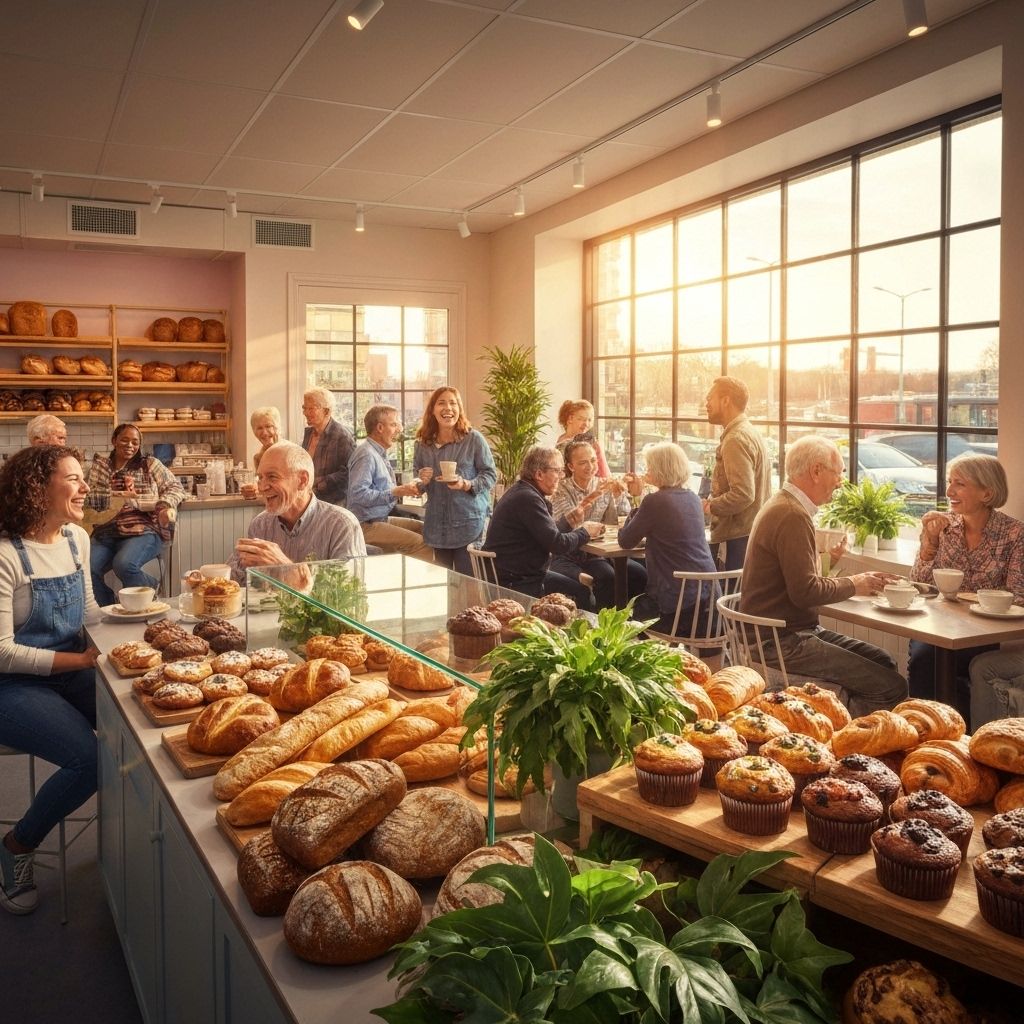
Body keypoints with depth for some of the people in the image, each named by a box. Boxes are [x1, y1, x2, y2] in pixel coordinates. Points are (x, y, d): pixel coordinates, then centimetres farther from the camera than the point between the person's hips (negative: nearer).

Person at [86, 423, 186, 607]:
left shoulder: (150, 464, 14)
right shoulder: (99, 465, 17)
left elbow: (176, 487, 10)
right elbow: (90, 497, 8)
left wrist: (166, 505, -11)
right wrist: (121, 494, -7)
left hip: (144, 531, -2)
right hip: (107, 534, 3)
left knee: (124, 564, -33)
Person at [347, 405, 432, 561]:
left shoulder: (380, 453, 14)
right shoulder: (366, 454, -17)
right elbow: (358, 494, -27)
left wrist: (403, 489, 2)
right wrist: (396, 492, -24)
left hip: (382, 518, 10)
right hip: (367, 525, -10)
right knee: (420, 544, -20)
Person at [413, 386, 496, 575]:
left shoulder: (474, 439, -6)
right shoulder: (423, 443, 6)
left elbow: (490, 475, -4)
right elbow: (417, 486, 16)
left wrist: (466, 485, -20)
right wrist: (421, 481, -7)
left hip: (468, 523, -4)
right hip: (437, 524, 4)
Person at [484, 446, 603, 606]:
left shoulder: (522, 491, 11)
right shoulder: (528, 498, -23)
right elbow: (558, 544, -24)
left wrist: (568, 522, 2)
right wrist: (585, 532, -8)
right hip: (513, 584, -10)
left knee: (581, 589, 12)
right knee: (579, 594, -4)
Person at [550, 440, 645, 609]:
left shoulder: (604, 485, 7)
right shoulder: (561, 489, -3)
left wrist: (619, 495, -15)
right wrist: (591, 497, -30)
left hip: (597, 553, 4)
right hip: (567, 555, -4)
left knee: (640, 574, -19)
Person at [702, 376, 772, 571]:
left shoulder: (735, 439, -15)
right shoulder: (752, 434, 17)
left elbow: (742, 494, -23)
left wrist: (710, 506, -10)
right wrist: (713, 502, 13)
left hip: (736, 538, -10)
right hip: (754, 531, 10)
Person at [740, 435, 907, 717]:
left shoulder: (782, 505, 15)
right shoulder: (793, 516, -19)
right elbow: (805, 592, -23)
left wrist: (828, 562, 4)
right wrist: (852, 585, -8)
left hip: (797, 630, 11)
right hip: (782, 641, -11)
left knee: (882, 661, 13)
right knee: (891, 687, -13)